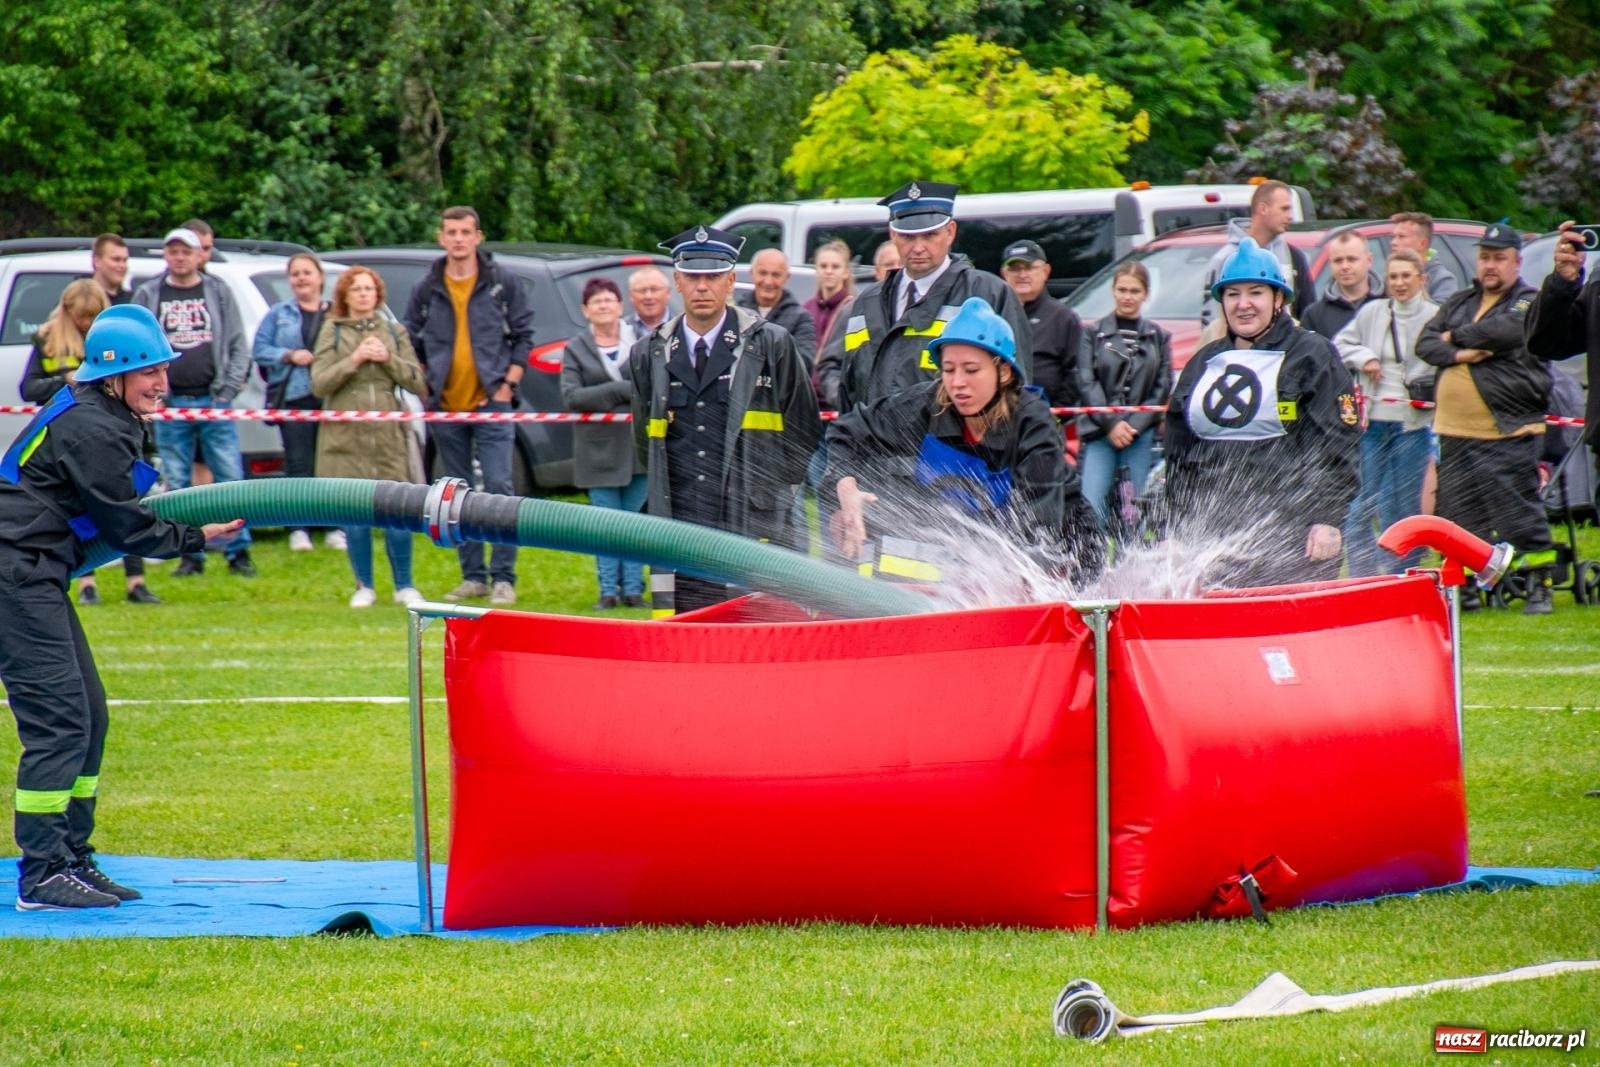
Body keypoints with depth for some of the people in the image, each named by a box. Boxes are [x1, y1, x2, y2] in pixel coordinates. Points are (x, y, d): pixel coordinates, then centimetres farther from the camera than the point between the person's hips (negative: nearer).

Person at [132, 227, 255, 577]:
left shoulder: (218, 293, 7)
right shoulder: (148, 296, 7)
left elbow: (238, 346, 6)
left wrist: (228, 389, -4)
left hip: (214, 402, -1)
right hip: (170, 403, 1)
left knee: (230, 479, -3)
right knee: (177, 485, 3)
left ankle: (238, 552, 3)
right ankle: (190, 555, 8)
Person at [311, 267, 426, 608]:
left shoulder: (393, 332, 12)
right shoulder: (332, 332, 7)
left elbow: (417, 381, 7)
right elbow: (319, 384, -3)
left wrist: (389, 359, -7)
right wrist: (354, 360, -12)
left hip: (390, 435, 1)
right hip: (346, 436, -1)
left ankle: (404, 586, 9)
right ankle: (364, 587, 11)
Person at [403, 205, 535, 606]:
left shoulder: (503, 284, 2)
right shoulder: (427, 290, 7)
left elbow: (523, 336, 5)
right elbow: (410, 343, 14)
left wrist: (508, 385, -4)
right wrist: (425, 387, 4)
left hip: (491, 403, -3)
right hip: (445, 407, 3)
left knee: (498, 489, -9)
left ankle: (503, 577, -6)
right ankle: (473, 576, 13)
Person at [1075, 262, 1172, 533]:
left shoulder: (1158, 337, 10)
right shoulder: (1094, 334, 6)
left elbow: (1163, 388, 5)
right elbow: (1086, 382, 0)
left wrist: (1135, 426, -7)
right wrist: (1112, 423, -11)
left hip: (1142, 435, 1)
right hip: (1100, 433, -1)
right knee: (1091, 504, -15)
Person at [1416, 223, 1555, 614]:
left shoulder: (1530, 303, -1)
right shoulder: (1459, 303, 18)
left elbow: (1503, 331, -19)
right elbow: (1425, 343, 9)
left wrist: (1456, 337, -3)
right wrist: (1457, 354, -12)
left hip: (1507, 434, -6)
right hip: (1454, 432, 6)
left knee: (1520, 514, -5)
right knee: (1458, 515, 8)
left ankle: (1540, 587, 3)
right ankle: (1465, 589, 16)